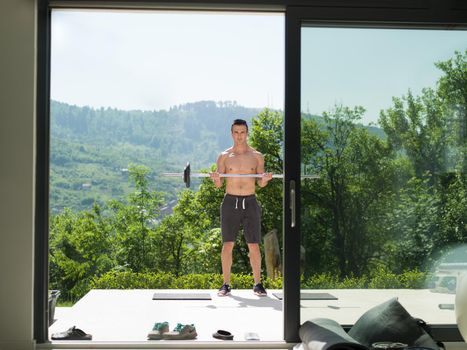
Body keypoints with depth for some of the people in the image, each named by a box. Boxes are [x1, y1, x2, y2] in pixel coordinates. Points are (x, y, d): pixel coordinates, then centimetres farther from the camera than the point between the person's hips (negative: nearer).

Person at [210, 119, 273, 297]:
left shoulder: (257, 156, 7)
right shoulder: (224, 156, 6)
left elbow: (260, 184, 6)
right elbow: (218, 185, 4)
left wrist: (265, 179, -17)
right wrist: (216, 179, -18)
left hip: (250, 202, 0)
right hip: (230, 202, 0)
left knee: (254, 245, 1)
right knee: (227, 244, -1)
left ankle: (257, 284, 11)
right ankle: (226, 285, 9)